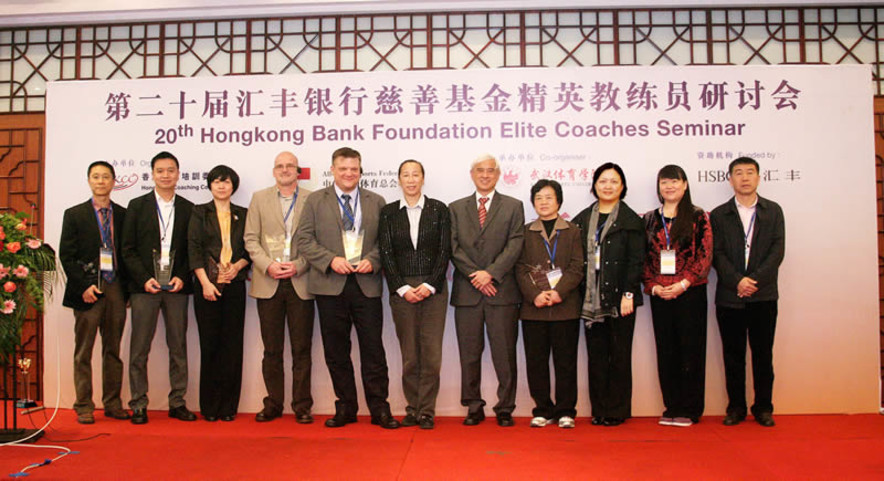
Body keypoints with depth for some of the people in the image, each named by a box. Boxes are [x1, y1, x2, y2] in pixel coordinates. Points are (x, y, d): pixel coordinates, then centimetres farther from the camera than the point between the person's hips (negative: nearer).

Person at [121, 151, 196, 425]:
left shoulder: (188, 209, 9)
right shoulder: (137, 206, 7)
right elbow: (128, 250, 2)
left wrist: (182, 278, -8)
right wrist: (145, 279, -10)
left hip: (177, 287, 1)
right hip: (144, 286, -1)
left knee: (178, 347, 5)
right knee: (139, 348, 1)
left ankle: (177, 402, 14)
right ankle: (138, 405, 10)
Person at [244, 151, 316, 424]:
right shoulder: (259, 198, 11)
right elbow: (251, 238, 6)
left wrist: (298, 266, -11)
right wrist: (268, 265, -8)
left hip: (301, 282, -1)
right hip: (268, 283, 2)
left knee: (302, 348, 2)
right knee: (272, 349, 7)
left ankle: (302, 406, 11)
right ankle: (273, 404, 17)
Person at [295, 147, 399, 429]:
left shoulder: (376, 202, 11)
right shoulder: (315, 201, 8)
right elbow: (304, 240, 2)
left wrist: (372, 260, -9)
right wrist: (331, 260, -12)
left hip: (367, 284, 0)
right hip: (330, 286, 0)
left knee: (373, 350, 1)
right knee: (336, 352, 7)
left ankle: (379, 408, 11)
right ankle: (345, 407, 20)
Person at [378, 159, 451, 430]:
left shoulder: (439, 210, 6)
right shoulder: (388, 212, 8)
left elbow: (445, 250, 1)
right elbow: (386, 253, 3)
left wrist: (429, 285, -9)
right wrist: (402, 288, -7)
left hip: (433, 289, 0)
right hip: (401, 290, 1)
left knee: (431, 352, -2)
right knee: (409, 353, 4)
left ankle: (426, 411, 7)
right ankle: (412, 410, 14)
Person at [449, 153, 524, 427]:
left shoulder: (513, 207, 8)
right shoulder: (456, 208, 12)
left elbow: (515, 245, -2)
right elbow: (454, 248, 3)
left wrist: (490, 273, -13)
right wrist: (476, 276, -9)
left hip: (502, 291, -1)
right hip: (467, 292, 2)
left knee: (504, 353, 2)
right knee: (469, 353, 6)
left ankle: (505, 408, 13)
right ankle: (474, 407, 17)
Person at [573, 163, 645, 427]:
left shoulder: (631, 220, 1)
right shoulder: (583, 219, 12)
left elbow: (636, 261, -4)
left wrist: (628, 294, -12)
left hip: (619, 299, -3)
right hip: (591, 300, 4)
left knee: (619, 355, 4)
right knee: (596, 355, 7)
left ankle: (618, 410, 13)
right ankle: (599, 409, 17)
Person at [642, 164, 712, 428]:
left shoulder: (698, 217, 1)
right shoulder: (649, 220, 11)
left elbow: (705, 256, -4)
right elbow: (643, 258, 9)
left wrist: (683, 284, -13)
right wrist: (653, 286, -5)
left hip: (690, 293, -3)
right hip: (659, 295, 3)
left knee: (691, 350, 1)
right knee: (666, 352, 7)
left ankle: (690, 410, 12)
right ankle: (671, 408, 17)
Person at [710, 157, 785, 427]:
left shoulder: (773, 211, 8)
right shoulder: (719, 215, 7)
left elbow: (777, 250, -2)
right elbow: (717, 255, -1)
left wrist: (756, 279, -14)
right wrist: (737, 281, -15)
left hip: (764, 295, 0)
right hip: (729, 296, 0)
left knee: (763, 354, 6)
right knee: (733, 355, 6)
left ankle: (763, 408, 17)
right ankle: (736, 407, 15)